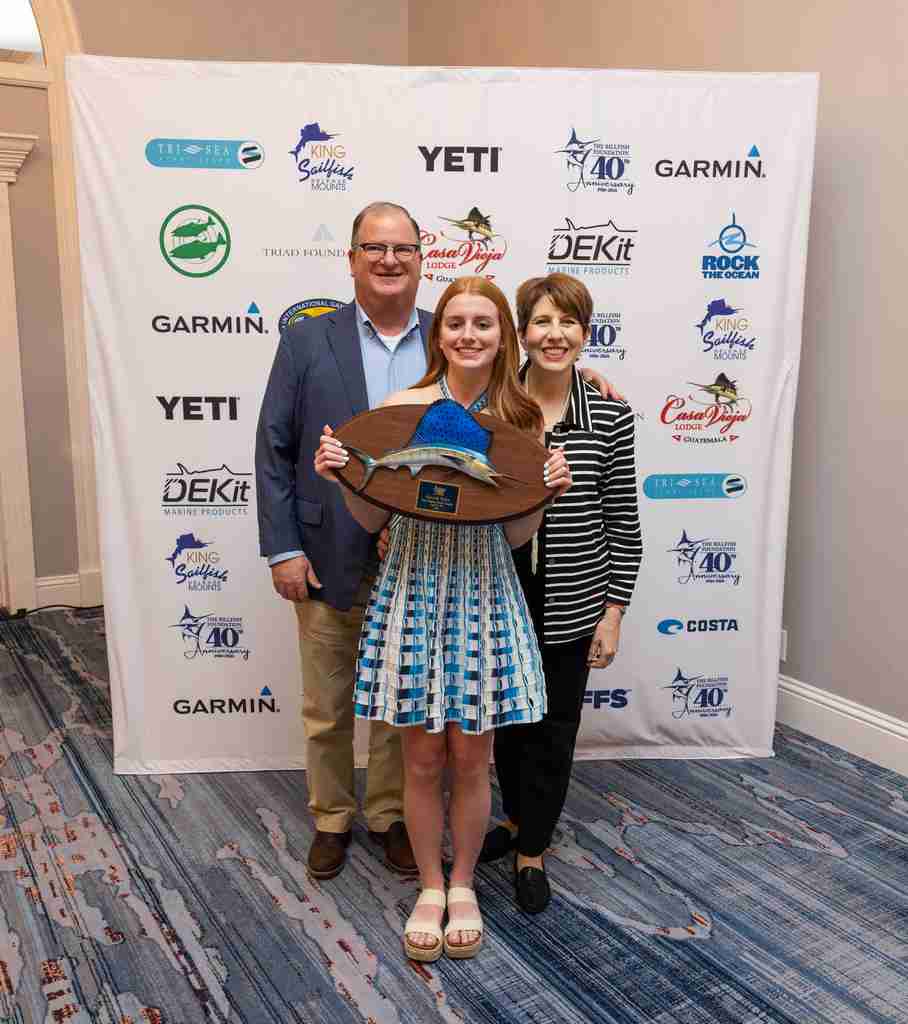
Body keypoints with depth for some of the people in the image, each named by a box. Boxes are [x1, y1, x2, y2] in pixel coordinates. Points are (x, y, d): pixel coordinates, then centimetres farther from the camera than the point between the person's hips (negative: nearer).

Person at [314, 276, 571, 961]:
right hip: (414, 590, 0)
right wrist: (341, 477, -16)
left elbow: (518, 534, 1)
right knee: (423, 759, 10)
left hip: (484, 598, 1)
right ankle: (430, 887, 34)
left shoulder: (523, 420, 0)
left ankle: (463, 885, 36)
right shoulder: (400, 407, -4)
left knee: (471, 758, 11)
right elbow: (373, 516, 1)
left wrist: (547, 490, -16)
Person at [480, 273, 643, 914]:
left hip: (571, 606, -1)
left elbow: (623, 522, -4)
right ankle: (518, 817, 44)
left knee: (554, 729, 11)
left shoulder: (610, 414, -8)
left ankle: (533, 850, 31)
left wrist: (613, 612, -5)